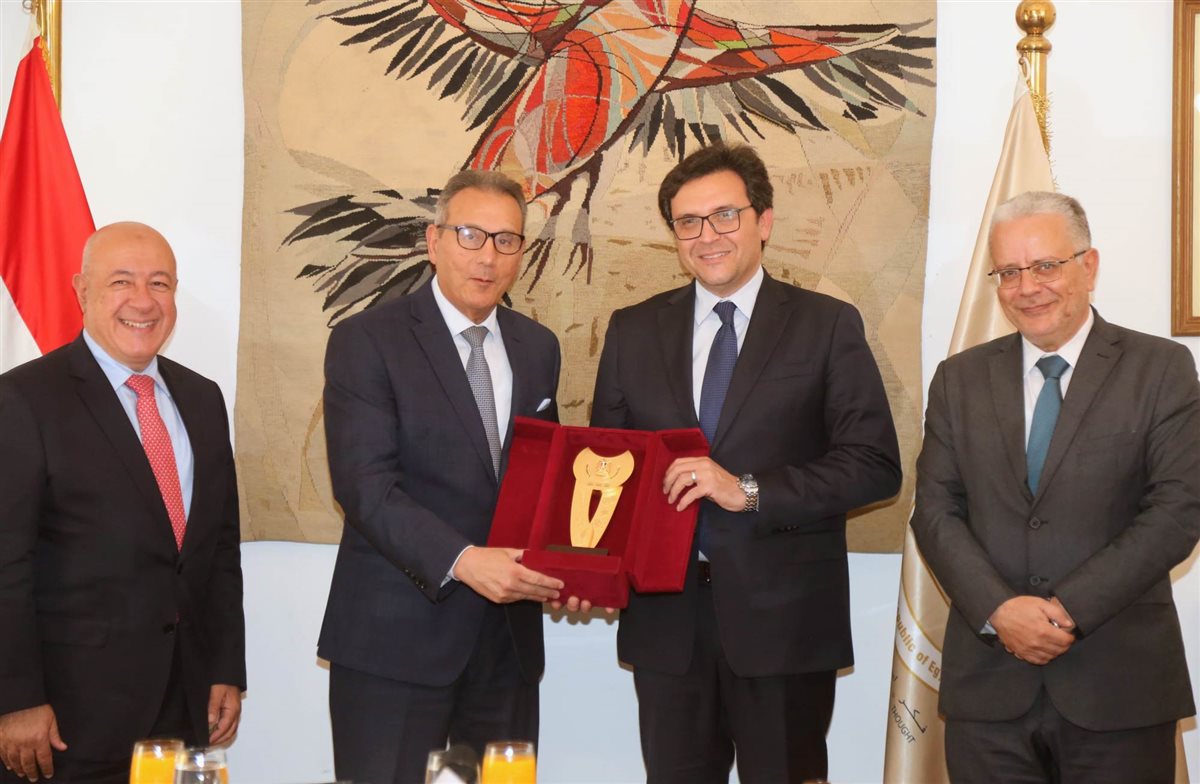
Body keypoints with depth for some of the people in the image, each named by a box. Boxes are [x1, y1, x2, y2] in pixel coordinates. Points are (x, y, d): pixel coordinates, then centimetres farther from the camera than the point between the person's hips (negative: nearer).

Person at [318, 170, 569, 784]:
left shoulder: (538, 348, 13)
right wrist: (461, 561, -27)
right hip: (397, 640, -5)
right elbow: (365, 486, -15)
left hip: (509, 639, 5)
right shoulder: (365, 342, -6)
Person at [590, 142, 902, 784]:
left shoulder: (827, 326, 0)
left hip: (784, 617, -2)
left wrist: (748, 490, -17)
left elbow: (876, 465, -7)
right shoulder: (632, 331, 9)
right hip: (665, 616, 3)